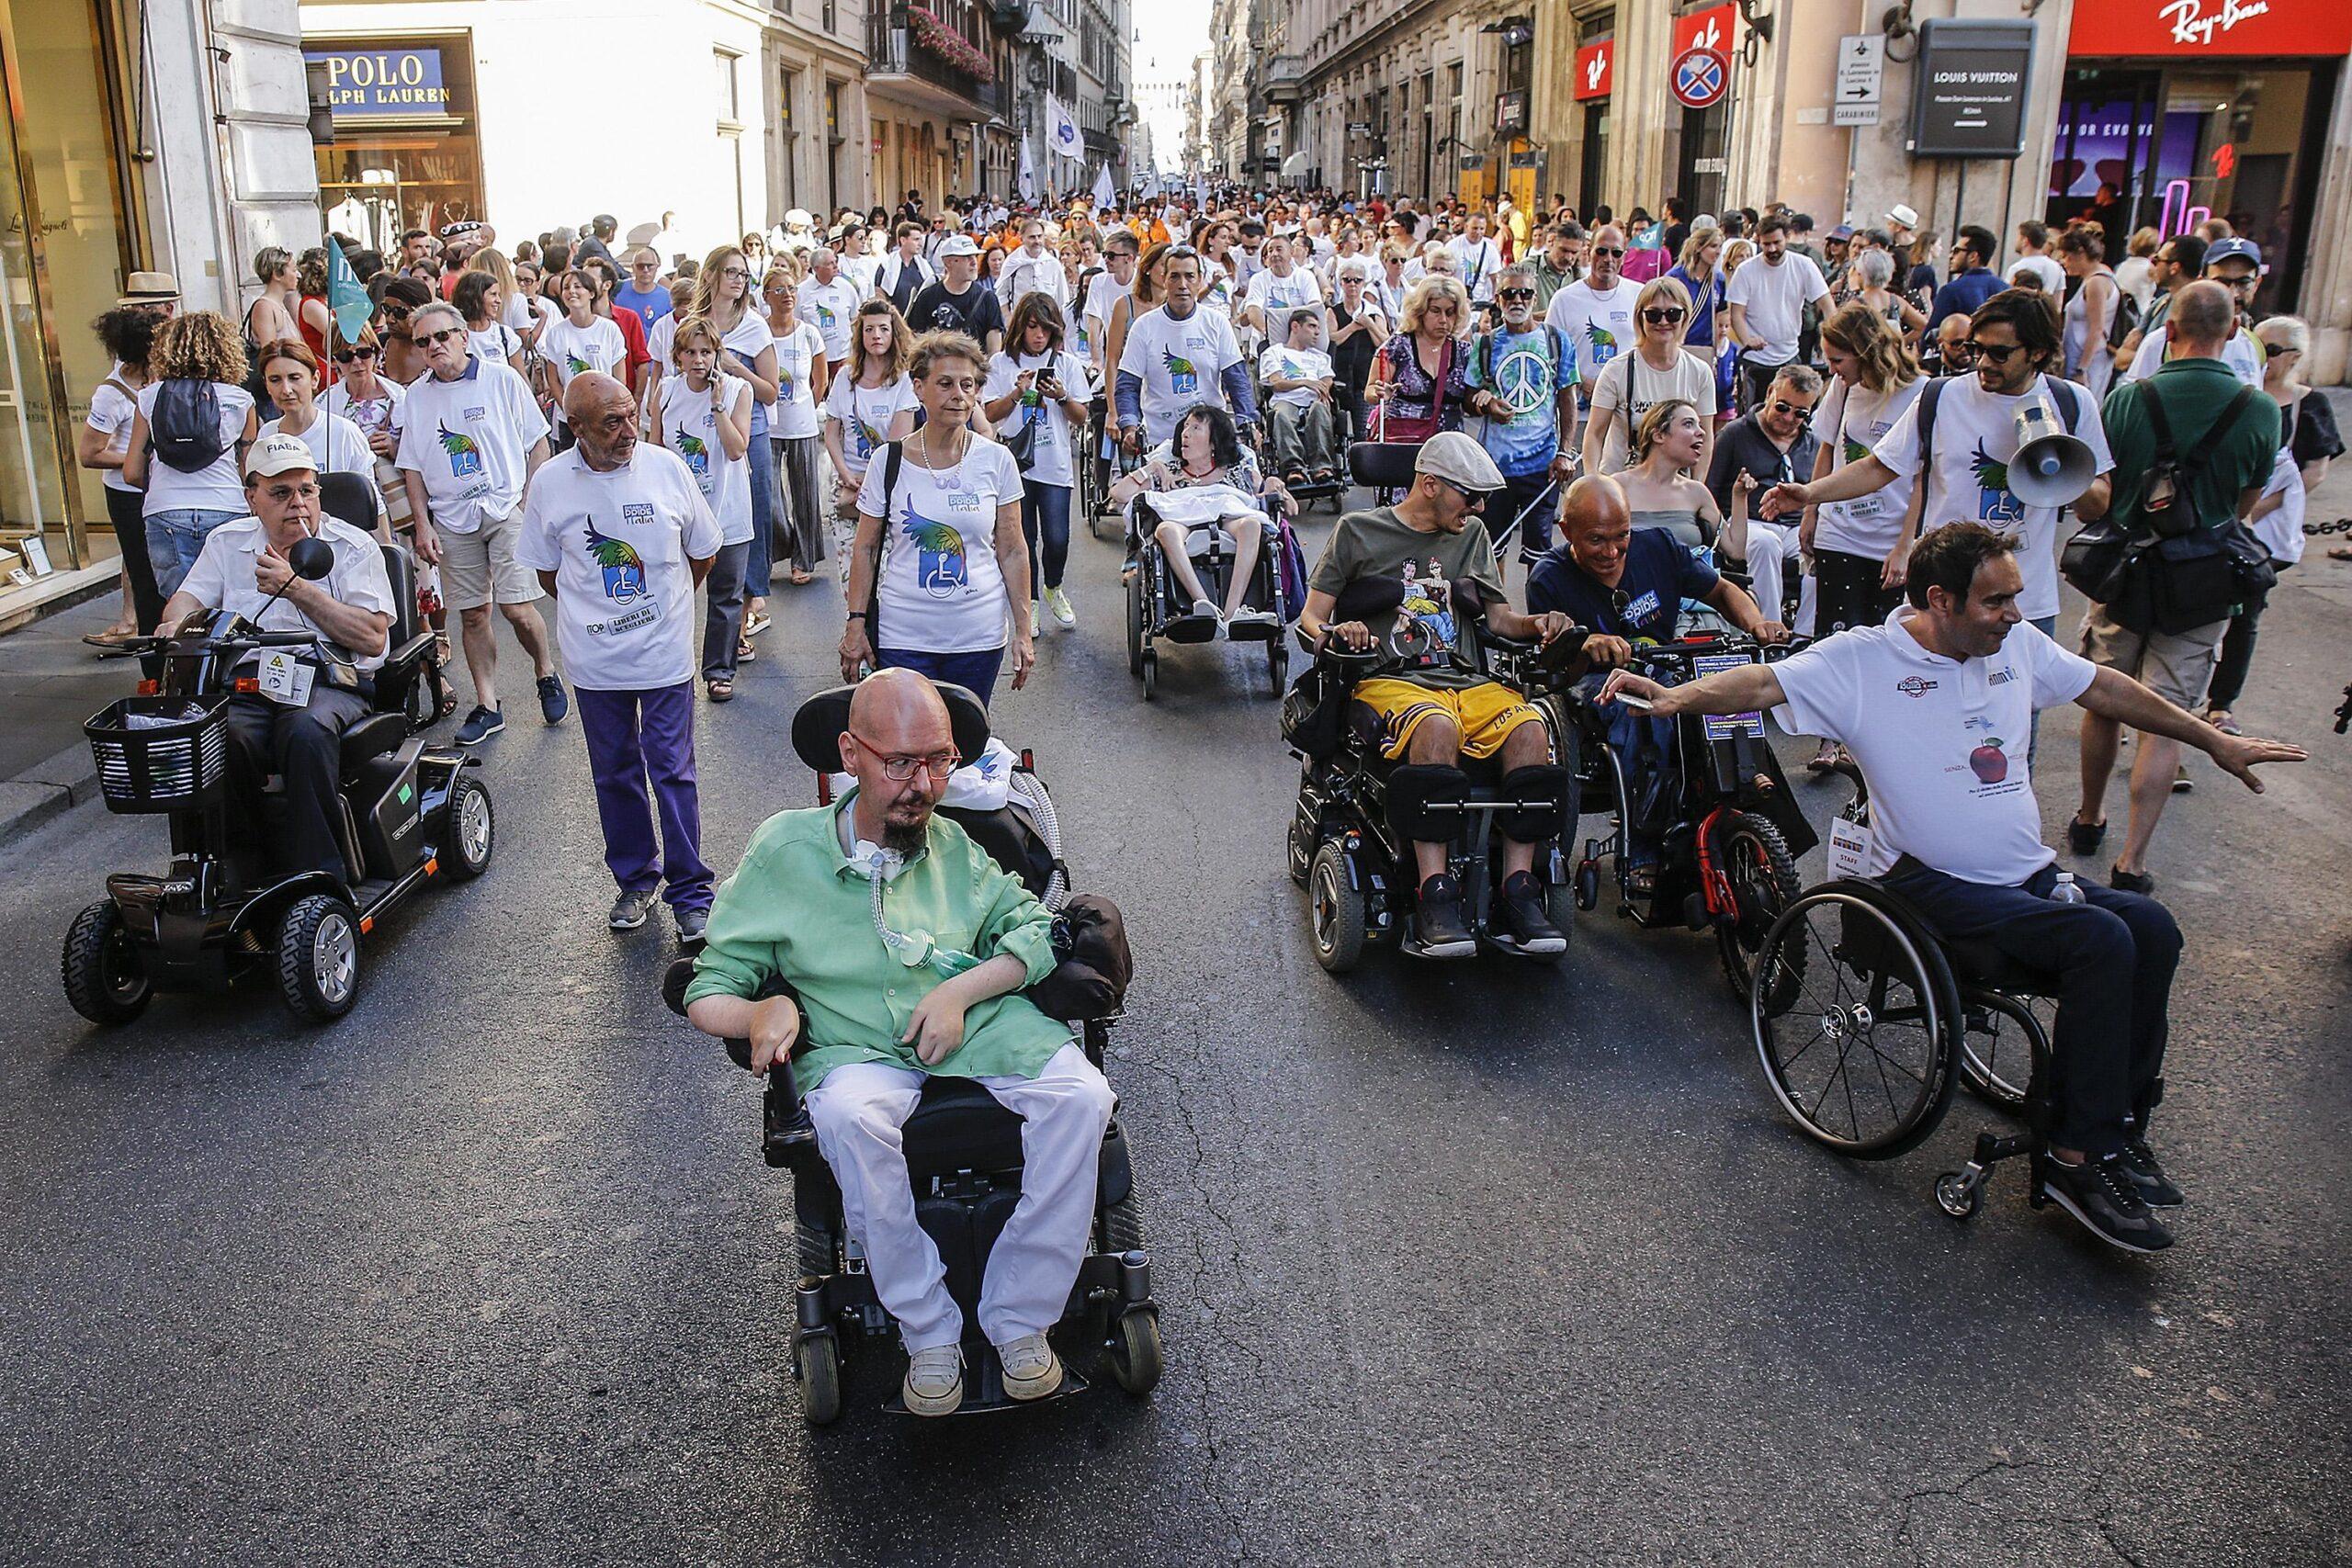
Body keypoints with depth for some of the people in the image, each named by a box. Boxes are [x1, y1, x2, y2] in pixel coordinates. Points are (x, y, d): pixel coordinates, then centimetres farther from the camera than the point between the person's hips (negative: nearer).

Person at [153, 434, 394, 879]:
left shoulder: (352, 547, 10)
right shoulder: (227, 542, 23)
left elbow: (372, 637, -2)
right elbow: (188, 598, 17)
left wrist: (297, 588, -5)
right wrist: (174, 625, -8)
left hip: (326, 680, -3)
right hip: (245, 683, 3)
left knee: (304, 731, -38)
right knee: (224, 739, -34)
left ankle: (319, 875, -30)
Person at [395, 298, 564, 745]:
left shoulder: (502, 379, -1)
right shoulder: (416, 396, 8)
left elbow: (537, 442, 2)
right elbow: (413, 466, 12)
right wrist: (423, 524, 3)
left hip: (507, 509, -3)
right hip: (452, 519, 3)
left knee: (516, 607, -10)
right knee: (472, 614, 4)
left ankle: (547, 674, 17)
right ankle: (487, 705, 13)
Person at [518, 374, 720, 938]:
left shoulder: (666, 467, -6)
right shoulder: (549, 483, -4)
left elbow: (703, 552, 7)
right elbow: (545, 570, 9)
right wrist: (594, 613, 8)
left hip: (665, 653, -1)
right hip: (595, 660, 2)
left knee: (673, 772, 1)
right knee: (615, 775, 12)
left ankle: (691, 892, 11)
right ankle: (636, 880, 29)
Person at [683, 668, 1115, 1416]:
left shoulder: (959, 842, 10)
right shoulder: (785, 847, 4)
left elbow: (1034, 931, 8)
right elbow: (708, 993, 6)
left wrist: (960, 990, -10)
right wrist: (762, 1012, -18)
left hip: (983, 1027, 2)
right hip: (860, 1051, -2)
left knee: (1080, 1095, -26)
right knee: (848, 1115, -37)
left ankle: (1020, 1318, -12)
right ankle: (929, 1333, -18)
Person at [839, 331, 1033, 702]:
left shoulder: (997, 460, -1)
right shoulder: (888, 462, -2)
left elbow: (1013, 550, 4)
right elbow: (865, 549, 5)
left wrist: (1022, 631, 3)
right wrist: (857, 623, 1)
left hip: (979, 638, 1)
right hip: (902, 636, -1)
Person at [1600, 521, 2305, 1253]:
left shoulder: (2018, 645, 12)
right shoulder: (1861, 659, -8)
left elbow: (2109, 690, 24)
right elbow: (1763, 683, -21)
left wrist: (2215, 741, 31)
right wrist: (1677, 697, -40)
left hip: (2030, 874, 7)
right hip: (1936, 886, -7)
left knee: (2151, 927, -18)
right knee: (2100, 939, -26)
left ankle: (2120, 1125, -2)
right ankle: (2075, 1159, -17)